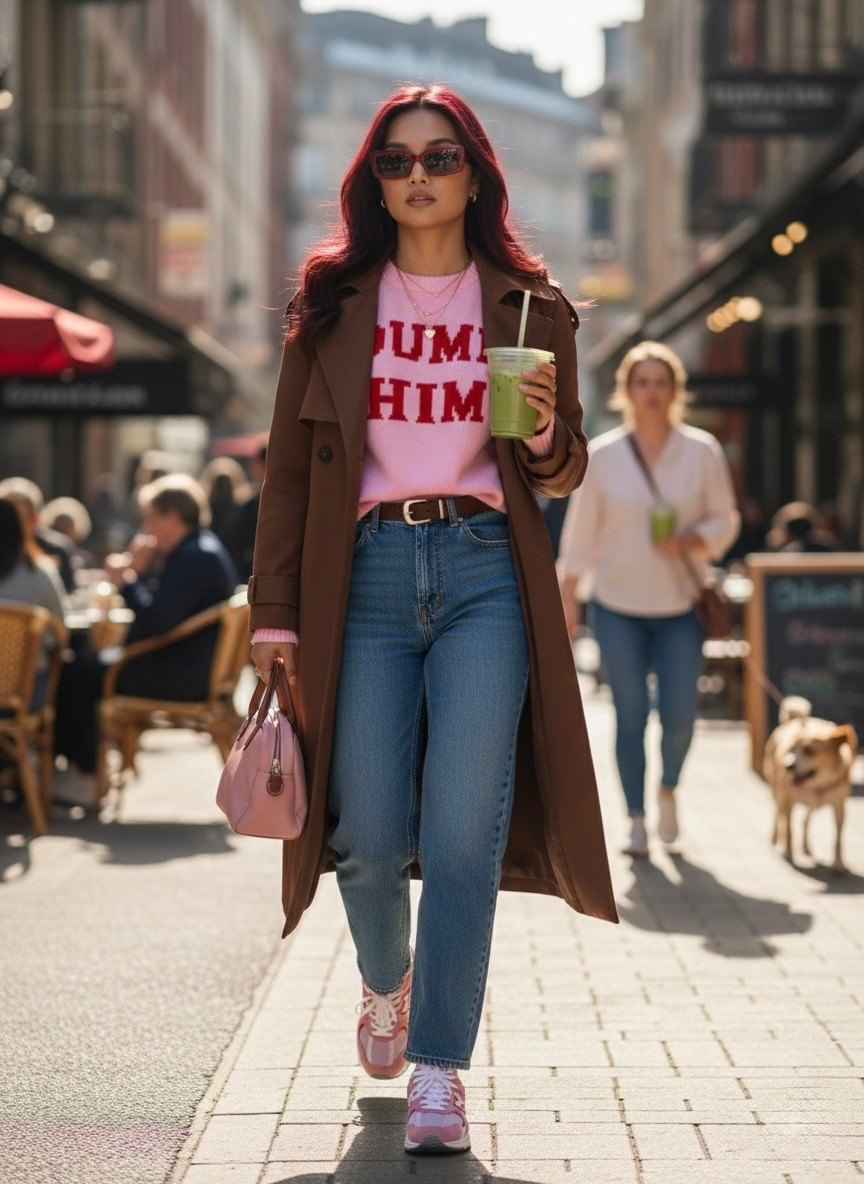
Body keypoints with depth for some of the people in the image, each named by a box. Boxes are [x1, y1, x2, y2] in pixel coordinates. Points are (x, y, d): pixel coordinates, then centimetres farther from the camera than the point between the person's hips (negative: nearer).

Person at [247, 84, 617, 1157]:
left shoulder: (526, 305, 9)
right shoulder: (333, 302, 9)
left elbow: (563, 477, 14)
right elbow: (289, 463, 9)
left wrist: (543, 436, -9)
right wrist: (275, 610, 1)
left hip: (485, 575, -1)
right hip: (368, 575, 1)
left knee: (462, 833, -9)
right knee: (371, 837, 1)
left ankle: (439, 1073, -1)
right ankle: (386, 983, 33)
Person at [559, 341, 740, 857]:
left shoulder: (702, 451, 0)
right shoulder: (602, 456, -1)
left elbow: (724, 520, 4)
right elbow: (582, 530, 4)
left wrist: (689, 542, -16)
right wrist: (569, 597, 2)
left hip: (681, 606, 0)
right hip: (618, 607, 0)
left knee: (679, 714, -3)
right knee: (630, 715, -1)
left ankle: (668, 790, 26)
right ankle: (637, 818, 12)